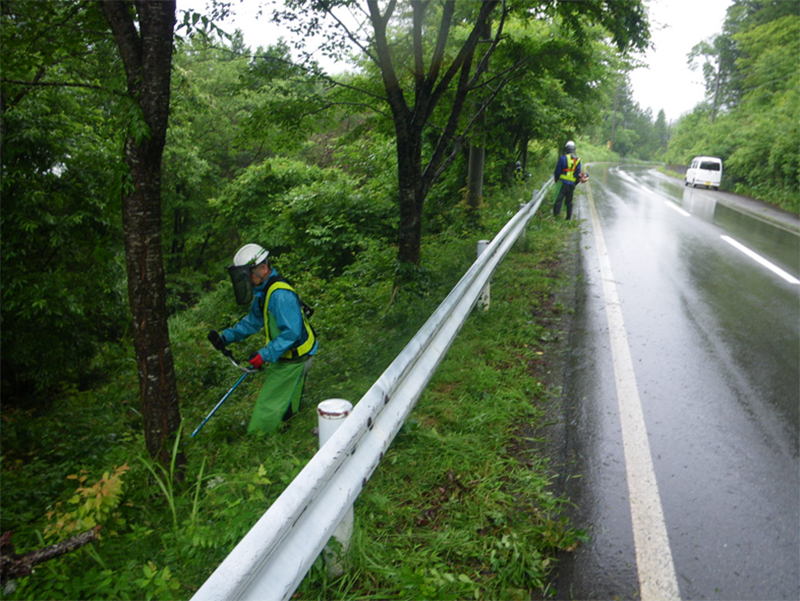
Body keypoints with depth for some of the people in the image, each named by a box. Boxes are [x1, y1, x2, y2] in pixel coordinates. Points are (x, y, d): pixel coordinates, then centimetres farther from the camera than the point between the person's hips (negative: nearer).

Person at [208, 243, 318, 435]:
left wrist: (265, 355, -31)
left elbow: (291, 332, -31)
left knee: (269, 402, 0)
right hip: (284, 354, 10)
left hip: (293, 358, -10)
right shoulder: (263, 291, 5)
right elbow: (253, 321, 14)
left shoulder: (280, 295, -29)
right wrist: (225, 338, 5)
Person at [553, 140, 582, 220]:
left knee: (558, 200, -6)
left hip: (563, 182, -4)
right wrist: (575, 183, 19)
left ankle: (555, 215, -13)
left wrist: (556, 180, 12)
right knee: (569, 202, 14)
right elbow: (578, 174, 9)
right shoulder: (578, 160, 8)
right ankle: (569, 218, 18)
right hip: (572, 184, 4)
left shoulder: (563, 158, -5)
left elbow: (557, 171, -2)